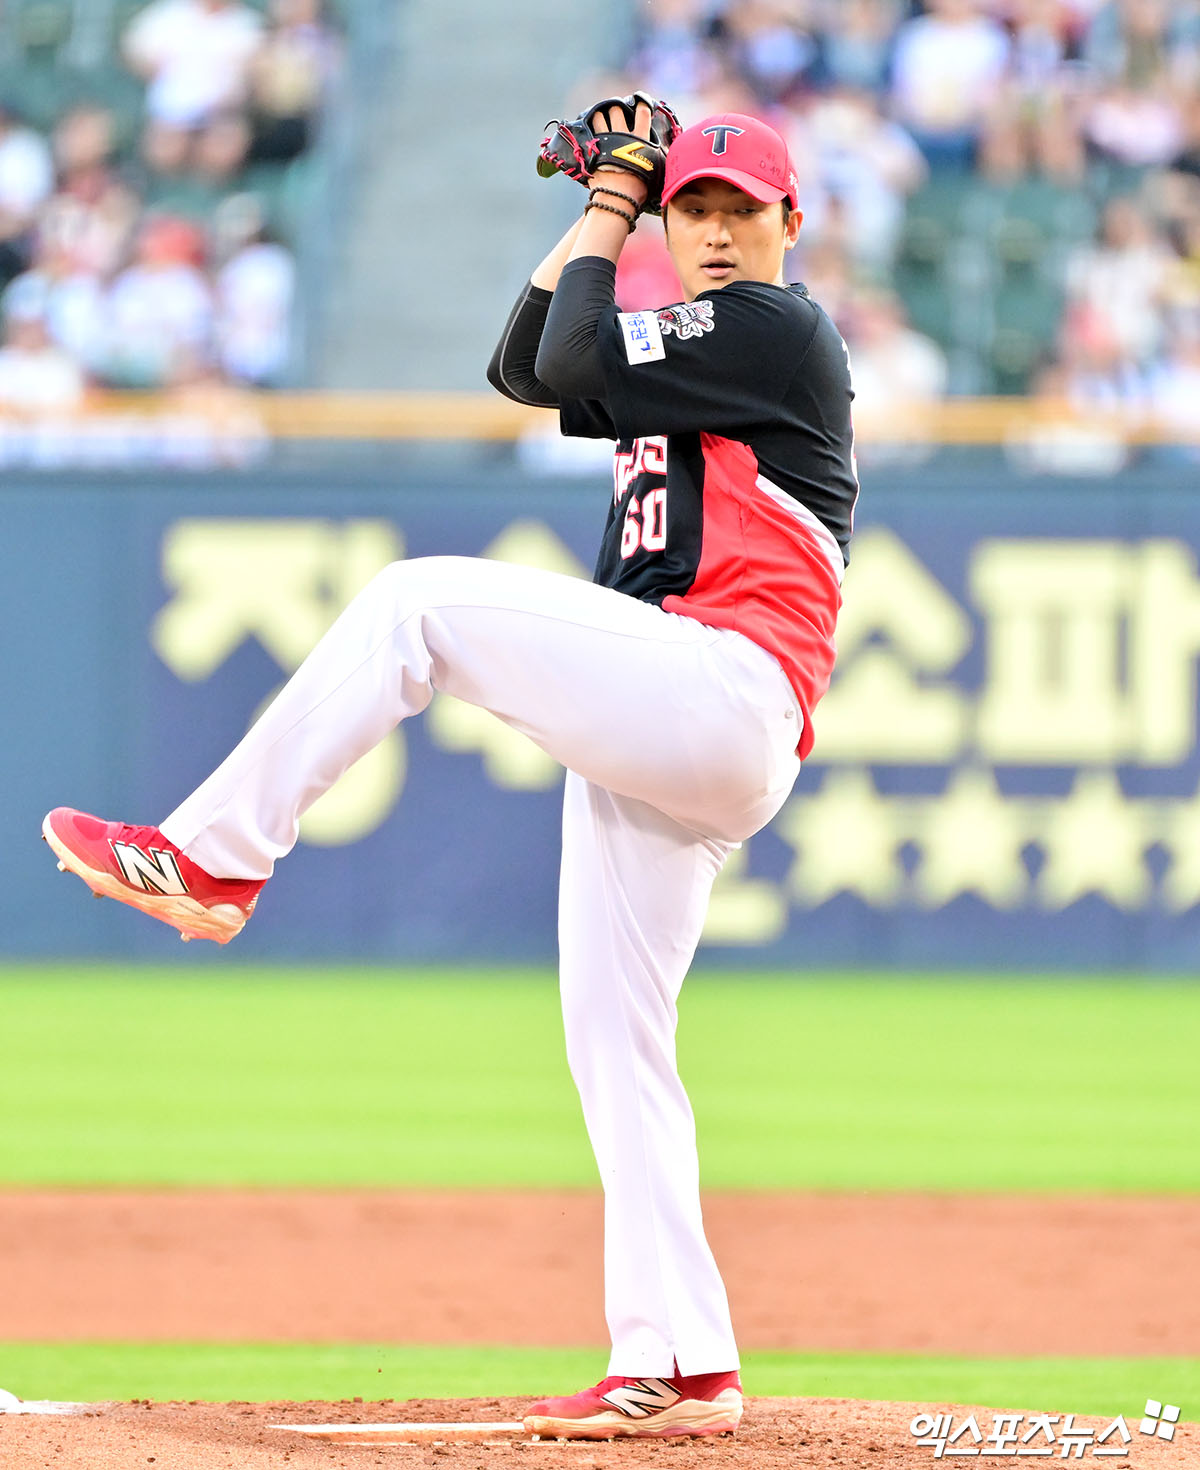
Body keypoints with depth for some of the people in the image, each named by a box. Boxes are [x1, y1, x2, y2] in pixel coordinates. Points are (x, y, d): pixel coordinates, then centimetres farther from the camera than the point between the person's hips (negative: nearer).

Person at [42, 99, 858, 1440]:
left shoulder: (778, 328, 1)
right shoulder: (682, 348, 28)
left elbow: (576, 358, -6)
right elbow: (524, 367, 28)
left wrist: (608, 219, 8)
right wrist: (599, 209, 22)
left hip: (728, 689, -10)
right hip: (648, 749, 10)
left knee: (417, 604, -17)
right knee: (613, 1046, 3)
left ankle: (211, 856, -16)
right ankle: (679, 1368, 0)